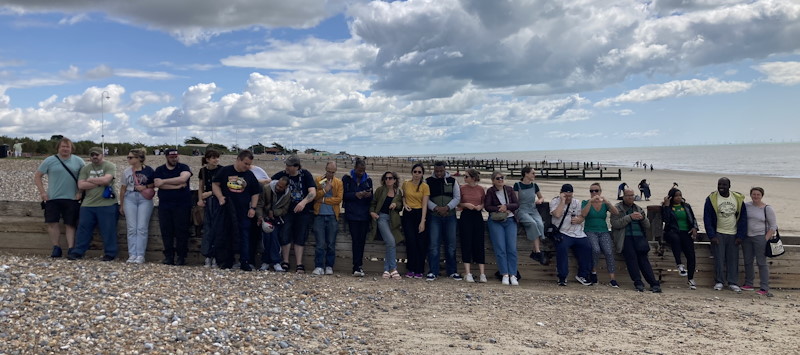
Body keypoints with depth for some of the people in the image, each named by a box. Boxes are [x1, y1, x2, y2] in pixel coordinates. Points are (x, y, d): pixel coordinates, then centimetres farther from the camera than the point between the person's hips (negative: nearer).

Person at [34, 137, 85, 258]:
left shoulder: (78, 161, 3)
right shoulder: (50, 161, 1)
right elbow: (37, 176, 5)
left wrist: (81, 191, 0)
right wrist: (42, 192, -3)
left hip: (71, 198, 0)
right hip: (52, 198, 1)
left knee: (70, 224, 1)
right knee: (52, 222, -2)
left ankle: (71, 248, 3)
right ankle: (56, 248, 7)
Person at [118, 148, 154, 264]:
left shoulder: (148, 170, 0)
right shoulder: (127, 171, 9)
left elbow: (155, 184, 6)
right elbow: (123, 188, 14)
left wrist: (146, 187, -12)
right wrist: (121, 205, 15)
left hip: (145, 199, -3)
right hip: (130, 199, 3)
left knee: (142, 228, -5)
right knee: (131, 228, 0)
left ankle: (140, 255, -2)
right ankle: (132, 254, 3)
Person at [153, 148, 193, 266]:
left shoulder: (183, 167, 4)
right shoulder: (159, 170, 11)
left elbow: (182, 178, -17)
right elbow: (157, 184, -7)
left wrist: (164, 181, -11)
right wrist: (177, 186, -12)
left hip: (182, 205, -2)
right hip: (164, 205, 2)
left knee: (181, 232, -3)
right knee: (166, 232, 2)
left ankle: (181, 257, 3)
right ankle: (168, 256, 9)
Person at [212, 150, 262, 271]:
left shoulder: (250, 175, 6)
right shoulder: (225, 171, 1)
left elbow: (255, 193, 12)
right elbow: (215, 185, 6)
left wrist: (253, 208, 2)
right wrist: (220, 197, -10)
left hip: (244, 211, 1)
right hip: (227, 210, 0)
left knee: (244, 236, -2)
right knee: (226, 236, 7)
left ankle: (244, 262, 2)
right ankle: (227, 261, 18)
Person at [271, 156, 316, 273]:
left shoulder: (305, 175, -6)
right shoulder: (281, 175, -1)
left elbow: (313, 192, -14)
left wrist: (304, 202, -31)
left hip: (303, 212, -1)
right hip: (287, 211, 1)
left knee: (300, 238, 3)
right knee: (285, 236, -5)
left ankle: (299, 265, 9)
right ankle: (285, 263, 10)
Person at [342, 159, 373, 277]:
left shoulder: (368, 180, 15)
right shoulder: (347, 178, 6)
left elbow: (371, 199, 15)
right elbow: (344, 195, -3)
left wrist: (369, 195, -7)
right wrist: (355, 195, -17)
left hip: (364, 215, 3)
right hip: (352, 214, -3)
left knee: (362, 240, -1)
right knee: (356, 240, -10)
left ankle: (357, 267, 4)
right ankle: (357, 267, -11)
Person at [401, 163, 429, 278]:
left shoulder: (425, 187, -3)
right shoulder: (406, 184, 5)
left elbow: (425, 205, -8)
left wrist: (422, 222, -15)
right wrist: (405, 204, 0)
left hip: (420, 214, -1)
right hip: (408, 214, 1)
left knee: (420, 242, -2)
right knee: (411, 241, -6)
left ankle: (419, 270, 6)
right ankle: (410, 269, 5)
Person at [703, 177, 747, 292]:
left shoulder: (738, 199, 1)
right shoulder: (711, 199, -5)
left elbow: (743, 217, 5)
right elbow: (707, 218, -4)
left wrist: (741, 236, -2)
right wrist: (711, 236, -10)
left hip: (733, 234, 2)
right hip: (718, 234, -2)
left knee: (733, 259, 4)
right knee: (719, 259, -2)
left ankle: (733, 283, 12)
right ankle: (719, 282, 8)